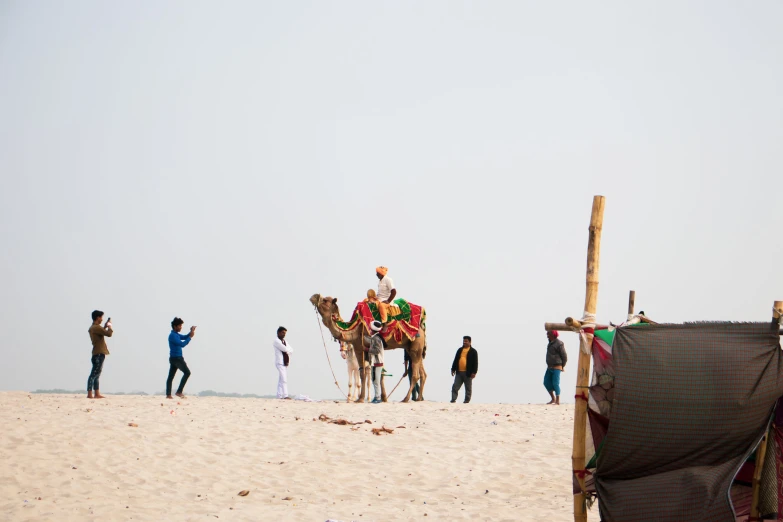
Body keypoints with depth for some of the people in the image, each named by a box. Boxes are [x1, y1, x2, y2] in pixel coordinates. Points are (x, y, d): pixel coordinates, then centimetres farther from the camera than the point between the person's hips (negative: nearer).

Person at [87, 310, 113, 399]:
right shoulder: (96, 328, -15)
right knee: (94, 374, -12)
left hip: (97, 354, 11)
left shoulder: (92, 328, 15)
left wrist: (105, 326, 23)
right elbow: (109, 334, -21)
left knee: (96, 375, 12)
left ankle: (97, 394, 15)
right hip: (99, 354, -11)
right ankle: (89, 394, -14)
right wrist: (109, 327, -3)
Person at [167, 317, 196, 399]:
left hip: (174, 358, 10)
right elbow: (182, 344, -21)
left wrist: (191, 332, 5)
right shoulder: (173, 336, -15)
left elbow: (184, 337, 23)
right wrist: (190, 337, -17)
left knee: (171, 376, 5)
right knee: (187, 372, -9)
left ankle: (168, 394, 3)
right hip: (176, 358, -10)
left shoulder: (176, 334, 16)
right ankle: (179, 391, -11)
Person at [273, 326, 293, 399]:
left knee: (281, 380, 7)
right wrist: (288, 349, 3)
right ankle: (285, 395, -23)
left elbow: (291, 350, 12)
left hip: (285, 363, 8)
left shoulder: (285, 342, 20)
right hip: (280, 363, -8)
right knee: (284, 380, -17)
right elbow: (284, 349, -17)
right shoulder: (276, 341, -6)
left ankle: (279, 395, 7)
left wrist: (287, 350, -7)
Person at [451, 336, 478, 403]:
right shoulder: (459, 350, 15)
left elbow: (475, 363, -4)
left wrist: (474, 372, -12)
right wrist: (453, 369, 12)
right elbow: (455, 360, 18)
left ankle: (467, 401, 8)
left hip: (468, 373, -4)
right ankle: (453, 400, -2)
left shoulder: (473, 351, 0)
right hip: (459, 372, 4)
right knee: (455, 387, -2)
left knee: (468, 388, 3)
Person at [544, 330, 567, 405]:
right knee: (546, 382, 5)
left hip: (556, 367, -9)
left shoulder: (559, 344, -14)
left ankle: (558, 401, -4)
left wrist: (562, 366, 0)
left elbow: (564, 356, -10)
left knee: (555, 383, -9)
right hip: (549, 367, 9)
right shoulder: (550, 343, 12)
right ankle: (553, 399, 16)